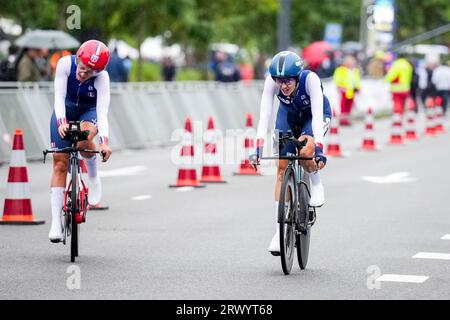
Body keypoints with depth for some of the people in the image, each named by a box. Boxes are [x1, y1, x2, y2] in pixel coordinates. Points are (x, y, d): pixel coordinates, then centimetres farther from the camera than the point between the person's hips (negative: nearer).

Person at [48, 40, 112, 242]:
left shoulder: (102, 77, -30)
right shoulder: (65, 64, -28)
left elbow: (102, 111, -37)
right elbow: (59, 96, -30)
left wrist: (104, 141, -51)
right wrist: (61, 122, -48)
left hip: (89, 112, -1)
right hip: (65, 111, 1)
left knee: (84, 140, -36)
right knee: (60, 163, -8)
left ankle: (93, 178, -6)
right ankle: (56, 221, -6)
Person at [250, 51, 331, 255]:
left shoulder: (310, 79, -37)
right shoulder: (271, 81, -30)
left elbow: (317, 115, -41)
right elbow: (264, 115, -35)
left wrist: (319, 148, -51)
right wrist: (259, 147, -46)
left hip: (316, 115, -3)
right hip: (289, 115, 3)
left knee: (305, 152, -33)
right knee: (282, 168, -6)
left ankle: (316, 184, 0)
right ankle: (280, 230, 0)